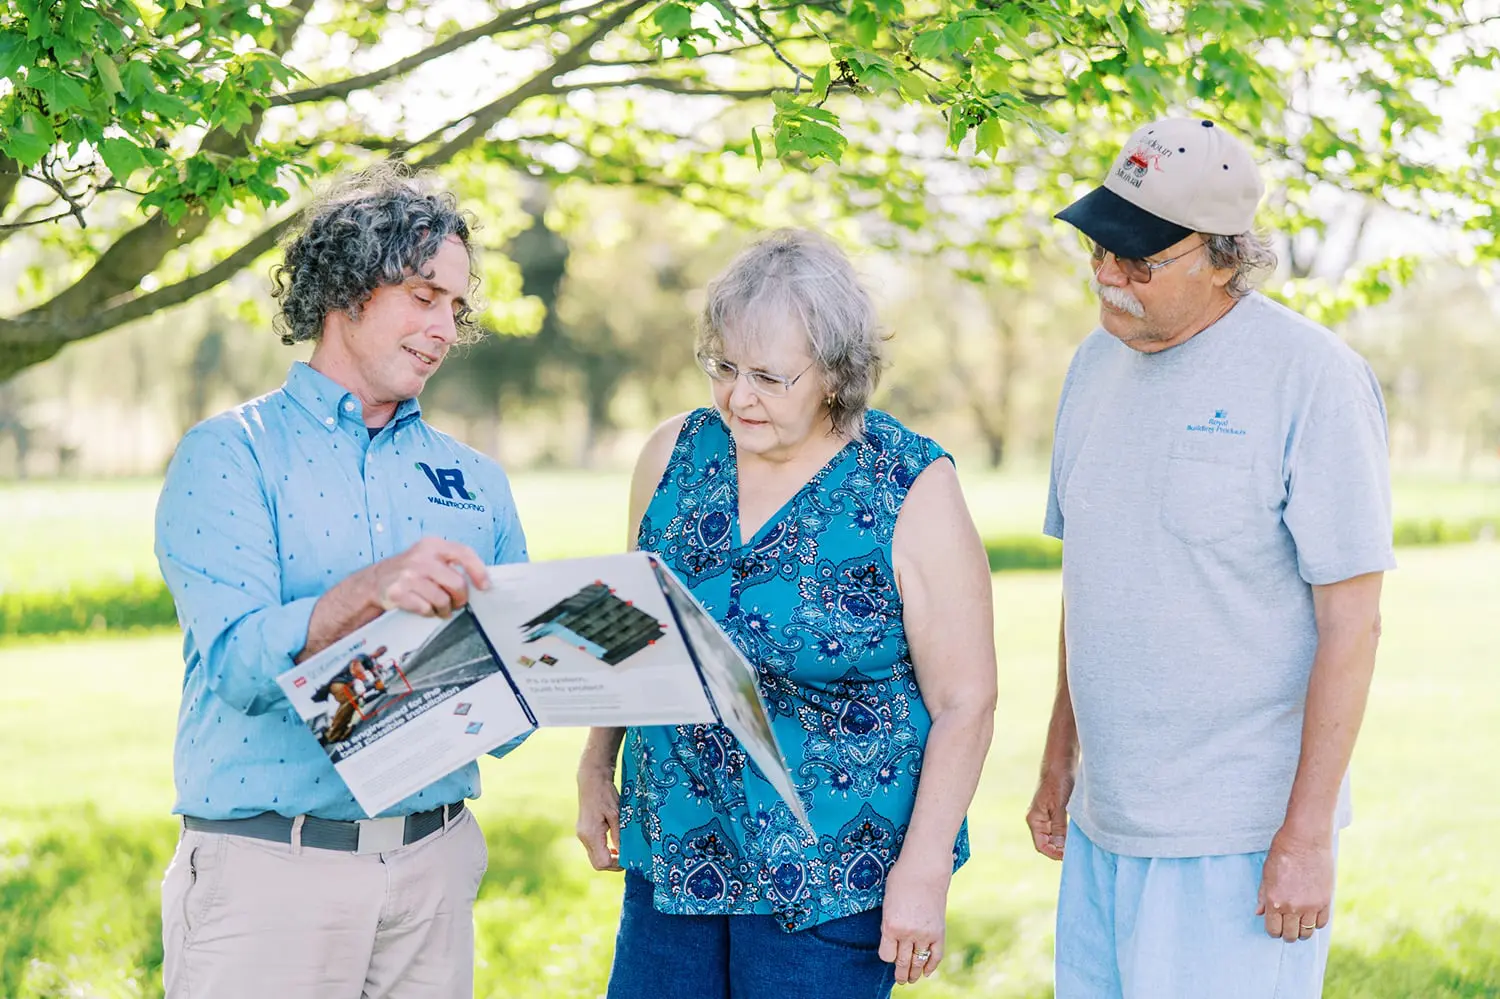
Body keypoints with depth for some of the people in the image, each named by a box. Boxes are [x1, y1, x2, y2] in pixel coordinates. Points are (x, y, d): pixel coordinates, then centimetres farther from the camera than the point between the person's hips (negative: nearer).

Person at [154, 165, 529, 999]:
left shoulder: (475, 481, 11)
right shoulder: (228, 456, -2)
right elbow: (236, 660, -16)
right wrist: (367, 593, -33)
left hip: (434, 863, 4)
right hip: (268, 867, -4)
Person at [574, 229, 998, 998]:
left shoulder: (913, 493, -11)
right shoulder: (674, 455, 3)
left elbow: (964, 701, -10)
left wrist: (923, 868, -13)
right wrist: (596, 767, 13)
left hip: (832, 876, -4)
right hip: (673, 849, 4)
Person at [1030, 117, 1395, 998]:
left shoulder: (1314, 379, -13)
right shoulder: (1098, 362, 8)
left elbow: (1351, 620, -14)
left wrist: (1308, 834, -15)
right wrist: (1059, 758, 19)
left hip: (1241, 839, -6)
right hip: (1105, 825, 7)